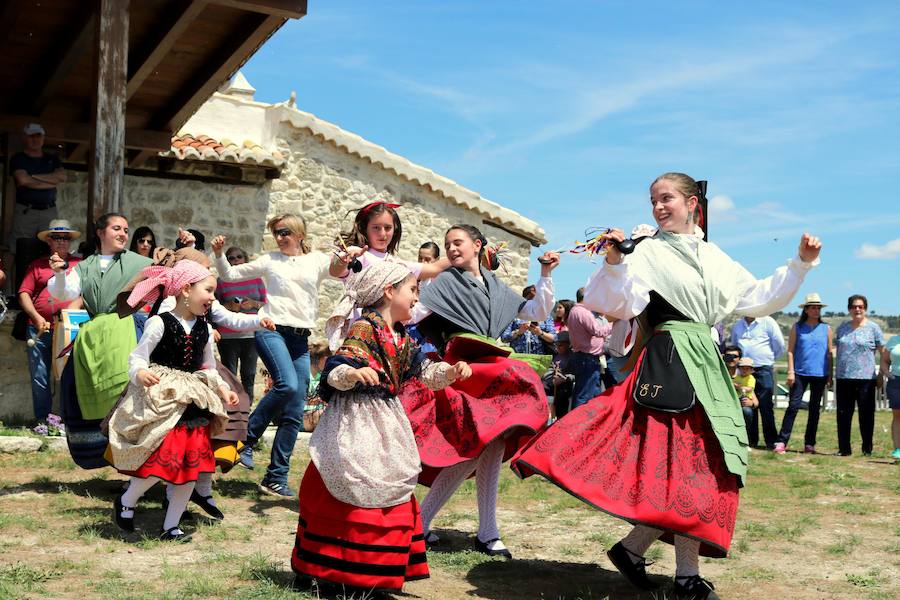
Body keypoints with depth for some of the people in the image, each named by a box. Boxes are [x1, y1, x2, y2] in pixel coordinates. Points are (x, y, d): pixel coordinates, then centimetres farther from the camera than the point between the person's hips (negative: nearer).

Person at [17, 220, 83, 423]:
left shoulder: (80, 265, 10)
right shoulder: (37, 266, 12)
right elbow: (24, 294, 7)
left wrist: (75, 307, -13)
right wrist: (36, 317, -6)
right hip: (39, 330, 1)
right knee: (40, 378, 3)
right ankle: (42, 421, 12)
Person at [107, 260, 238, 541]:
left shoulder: (205, 329, 10)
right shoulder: (159, 323, -8)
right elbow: (137, 357, -9)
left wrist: (222, 388, 4)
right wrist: (140, 373, -30)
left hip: (195, 406, 6)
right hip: (162, 402, -6)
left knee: (192, 466, 4)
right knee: (163, 460, -17)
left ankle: (171, 526, 18)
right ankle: (126, 502, 12)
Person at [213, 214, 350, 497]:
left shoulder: (317, 260, 10)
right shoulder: (269, 260, 9)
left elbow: (338, 272, -9)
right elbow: (230, 275, 11)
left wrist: (344, 265, -32)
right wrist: (219, 254, -7)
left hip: (301, 338, 3)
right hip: (272, 329, -3)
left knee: (295, 413, 0)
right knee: (287, 384, -29)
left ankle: (276, 477, 8)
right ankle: (246, 438, -8)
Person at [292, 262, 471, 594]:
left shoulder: (402, 339, 12)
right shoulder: (363, 328, -14)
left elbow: (425, 372, 19)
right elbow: (335, 369, -22)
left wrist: (450, 371, 2)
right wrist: (353, 373, -43)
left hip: (386, 422, 9)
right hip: (356, 423, -9)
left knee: (391, 490, 11)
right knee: (355, 493, -6)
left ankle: (379, 571, 22)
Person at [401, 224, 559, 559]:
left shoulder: (496, 288, 19)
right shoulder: (444, 283, 3)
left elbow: (538, 313, 22)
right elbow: (412, 313, -9)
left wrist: (545, 276, 14)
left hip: (493, 372, 6)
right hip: (464, 368, -6)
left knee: (491, 447, 2)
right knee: (478, 446, -17)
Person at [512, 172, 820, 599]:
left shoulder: (715, 258, 15)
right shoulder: (648, 252, -2)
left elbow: (760, 300, 20)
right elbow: (617, 306, -11)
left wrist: (800, 264, 15)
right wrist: (614, 263, -24)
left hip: (708, 364, 7)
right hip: (671, 365, -7)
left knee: (701, 466, 6)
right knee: (688, 465, -9)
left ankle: (633, 547, 13)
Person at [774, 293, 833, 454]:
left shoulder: (826, 329, 8)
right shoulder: (797, 327, 5)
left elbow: (830, 353, 11)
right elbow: (790, 351, 3)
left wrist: (830, 376, 8)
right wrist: (790, 371, -5)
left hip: (820, 374, 2)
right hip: (800, 373, -2)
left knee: (815, 409, 7)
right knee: (793, 406, -8)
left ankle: (809, 444, 15)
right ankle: (782, 441, -8)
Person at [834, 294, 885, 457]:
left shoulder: (873, 327, 1)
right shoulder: (843, 327, 13)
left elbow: (883, 352, 2)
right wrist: (833, 375, 13)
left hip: (865, 378, -4)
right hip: (843, 378, 4)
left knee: (866, 415, 2)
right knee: (843, 415, 6)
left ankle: (867, 449, 12)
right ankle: (844, 449, 14)